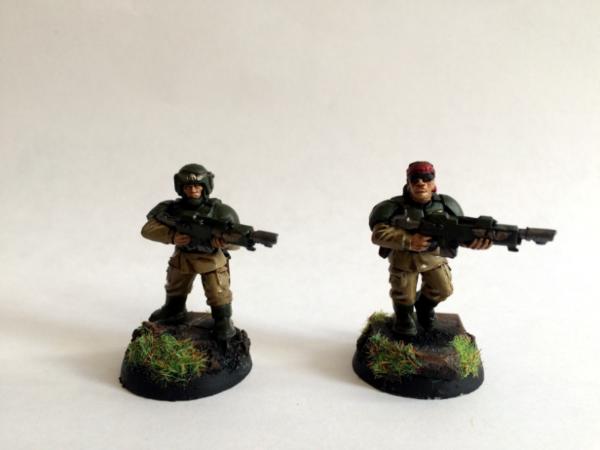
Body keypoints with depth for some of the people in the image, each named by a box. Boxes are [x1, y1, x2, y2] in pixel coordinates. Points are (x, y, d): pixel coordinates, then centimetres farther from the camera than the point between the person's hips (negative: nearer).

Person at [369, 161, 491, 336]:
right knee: (405, 296, 4)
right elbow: (378, 234, -36)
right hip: (404, 256, -3)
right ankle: (403, 316, 42)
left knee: (444, 289, 3)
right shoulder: (396, 207, -29)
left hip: (434, 255, 3)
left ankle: (425, 305, 38)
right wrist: (409, 241, -48)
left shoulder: (444, 205, -19)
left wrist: (475, 238, -44)